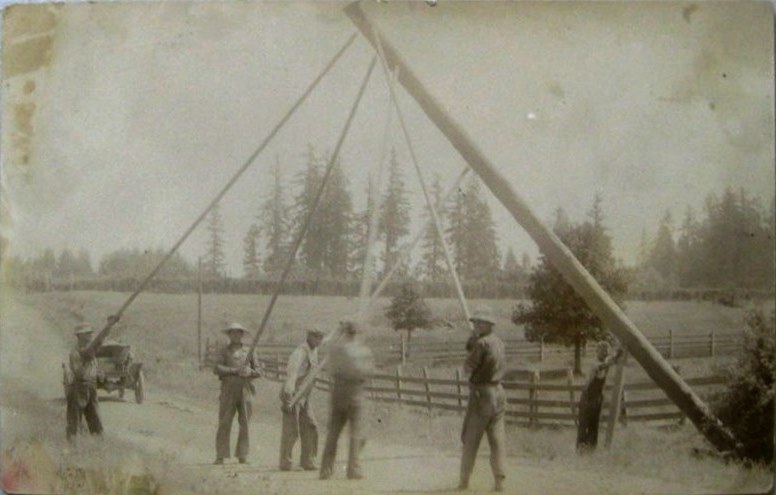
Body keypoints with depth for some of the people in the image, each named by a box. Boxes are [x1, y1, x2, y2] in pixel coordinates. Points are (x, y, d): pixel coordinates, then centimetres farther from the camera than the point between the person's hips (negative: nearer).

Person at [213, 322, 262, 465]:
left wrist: (250, 372, -13)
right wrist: (235, 371, -14)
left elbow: (258, 371, 8)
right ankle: (220, 456, -2)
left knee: (245, 424, 0)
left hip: (245, 391, 1)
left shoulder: (249, 351, 11)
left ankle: (242, 456, 6)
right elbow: (217, 369, -5)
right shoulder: (224, 351, 9)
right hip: (228, 391, -1)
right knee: (224, 424, -4)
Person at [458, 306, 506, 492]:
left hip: (481, 395, -7)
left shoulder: (482, 343, -16)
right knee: (497, 440, 5)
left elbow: (467, 368, -11)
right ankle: (500, 481, 2)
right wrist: (474, 336, 4)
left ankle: (464, 480, 7)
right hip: (498, 393, 7)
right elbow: (468, 346, 17)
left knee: (470, 440, 3)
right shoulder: (498, 342, 11)